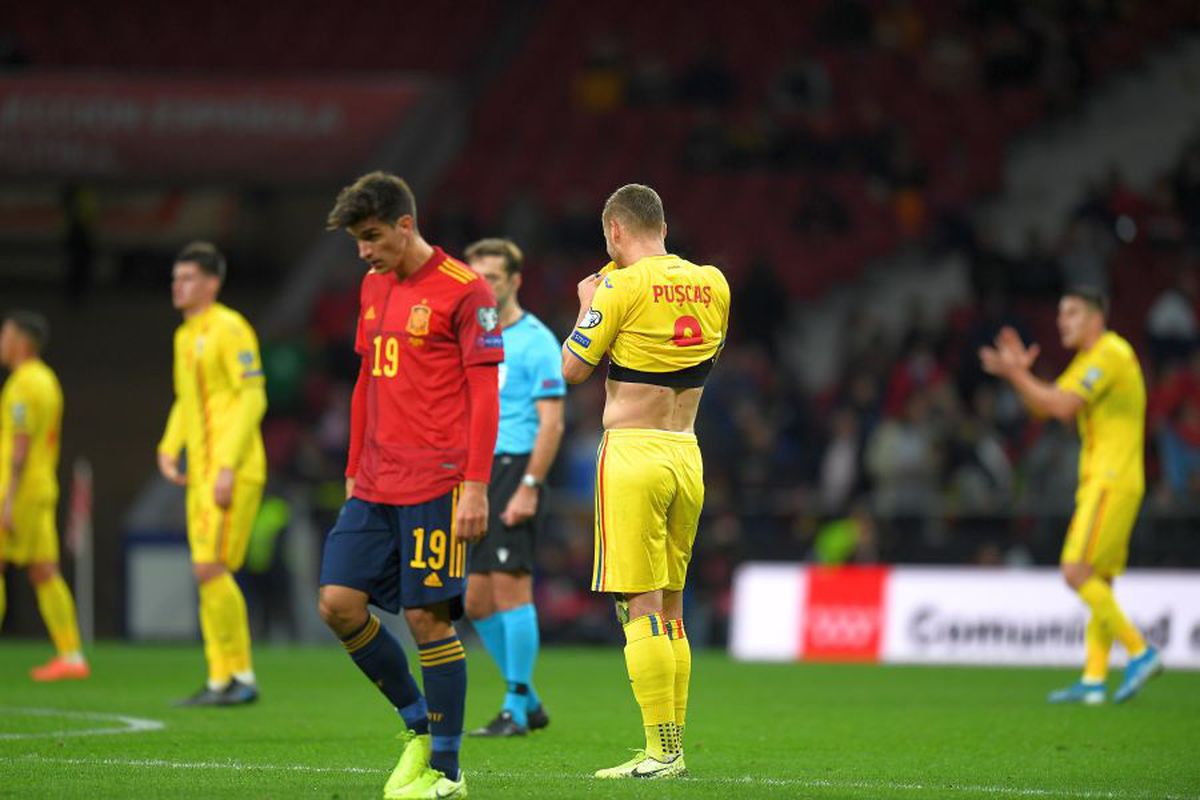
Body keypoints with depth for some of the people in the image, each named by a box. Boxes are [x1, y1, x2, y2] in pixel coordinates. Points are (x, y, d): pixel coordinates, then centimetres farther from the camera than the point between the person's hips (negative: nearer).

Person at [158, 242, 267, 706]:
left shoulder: (229, 328, -9)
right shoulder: (185, 336, 18)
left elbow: (253, 398, -15)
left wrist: (228, 467, -20)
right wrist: (168, 450, 12)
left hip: (233, 471, -9)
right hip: (202, 472, 9)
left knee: (211, 568, -14)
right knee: (208, 573, 6)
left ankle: (242, 677, -9)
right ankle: (220, 681, 9)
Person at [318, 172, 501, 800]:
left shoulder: (464, 290, -8)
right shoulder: (374, 287, 15)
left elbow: (485, 394, -10)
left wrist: (475, 487, -15)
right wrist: (354, 472, 19)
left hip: (436, 485, -7)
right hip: (375, 486, 7)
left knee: (427, 617, -6)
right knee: (338, 602, -1)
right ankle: (418, 725, 16)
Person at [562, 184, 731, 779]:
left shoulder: (622, 287, -10)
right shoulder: (712, 283, 8)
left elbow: (573, 369, -5)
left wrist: (588, 306, 12)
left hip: (632, 454, -7)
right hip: (687, 456, 7)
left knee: (641, 608, -6)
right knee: (670, 608, 13)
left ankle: (661, 751, -11)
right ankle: (672, 748, 14)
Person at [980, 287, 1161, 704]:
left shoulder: (1110, 354, -11)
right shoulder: (1092, 358, 21)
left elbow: (1062, 405, -18)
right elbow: (1044, 406, 21)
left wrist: (1015, 373, -11)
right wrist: (1019, 372, 6)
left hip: (1111, 481, -10)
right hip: (1099, 481, 10)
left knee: (1078, 572, -15)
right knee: (1098, 582, 6)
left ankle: (1139, 651, -12)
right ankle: (1093, 681, 4)